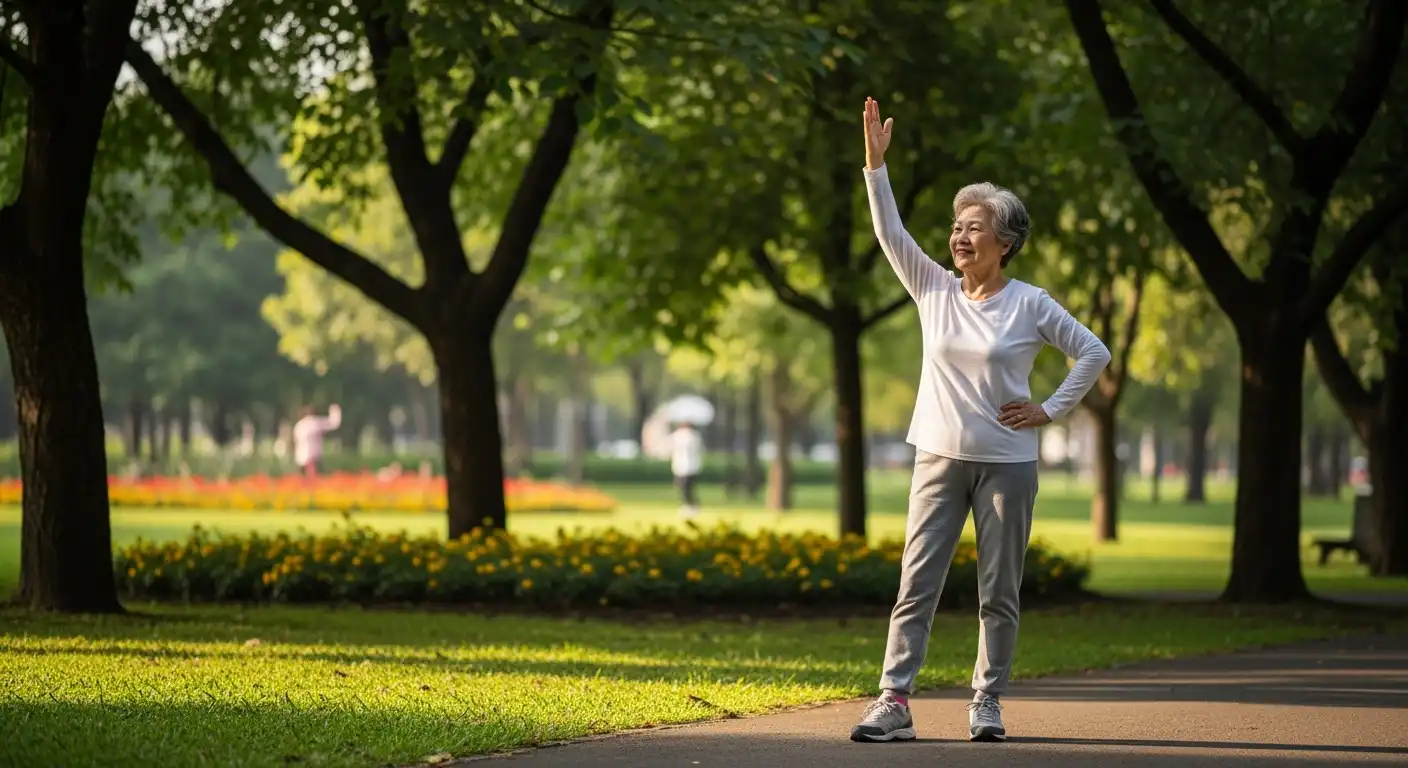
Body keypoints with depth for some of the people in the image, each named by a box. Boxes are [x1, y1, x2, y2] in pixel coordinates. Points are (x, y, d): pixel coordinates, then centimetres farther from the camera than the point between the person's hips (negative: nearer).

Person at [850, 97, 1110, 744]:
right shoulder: (935, 290, 5)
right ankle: (893, 703, -7)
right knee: (916, 587, -4)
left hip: (1006, 465, -2)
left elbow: (1094, 353, 2)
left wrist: (1051, 410, -3)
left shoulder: (1030, 304, -3)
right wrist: (876, 162, -12)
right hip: (940, 460, 2)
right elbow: (890, 231, -4)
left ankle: (987, 702, 12)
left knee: (999, 593, 3)